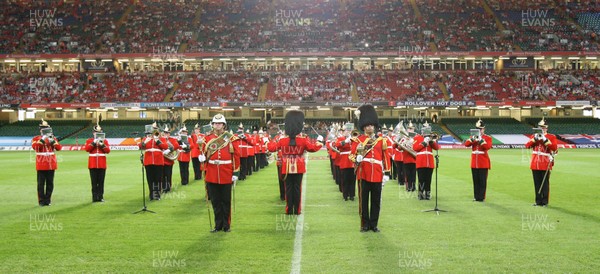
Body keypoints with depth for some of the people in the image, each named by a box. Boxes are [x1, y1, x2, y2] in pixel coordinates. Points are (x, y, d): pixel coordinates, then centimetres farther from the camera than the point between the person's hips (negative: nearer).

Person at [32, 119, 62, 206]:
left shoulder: (53, 138, 11)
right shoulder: (36, 139, 2)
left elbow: (59, 148, -3)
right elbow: (34, 146, -19)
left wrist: (53, 141, -16)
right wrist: (42, 140, -25)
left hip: (51, 165, 3)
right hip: (41, 165, -3)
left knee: (50, 183, 5)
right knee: (41, 184, -1)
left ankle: (48, 200, 13)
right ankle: (41, 201, 5)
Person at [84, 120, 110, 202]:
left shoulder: (105, 141, 10)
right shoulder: (89, 141, 7)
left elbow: (108, 151, -2)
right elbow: (87, 149, -10)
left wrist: (102, 144, -16)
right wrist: (94, 143, -17)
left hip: (102, 164, 1)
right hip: (93, 164, -1)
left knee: (101, 181, 2)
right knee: (94, 182, -2)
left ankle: (100, 197, 6)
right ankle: (94, 197, 1)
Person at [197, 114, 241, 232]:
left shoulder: (231, 138, -1)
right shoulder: (208, 138, 6)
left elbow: (236, 156, -1)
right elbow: (204, 153, 13)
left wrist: (235, 173, -5)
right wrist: (201, 157, -12)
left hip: (226, 175, -2)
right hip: (212, 175, 2)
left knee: (226, 201, 7)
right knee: (215, 201, 8)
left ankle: (226, 225, 18)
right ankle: (218, 225, 19)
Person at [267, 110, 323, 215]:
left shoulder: (283, 139, -6)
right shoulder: (304, 139, -9)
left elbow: (272, 147, 1)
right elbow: (314, 148, -3)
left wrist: (266, 141, 21)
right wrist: (319, 140, 16)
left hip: (287, 168, 1)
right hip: (299, 167, -1)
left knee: (288, 188, 6)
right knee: (297, 188, 5)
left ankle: (289, 210, 8)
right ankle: (297, 210, 7)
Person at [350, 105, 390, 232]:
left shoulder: (381, 140, 8)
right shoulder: (358, 140, 2)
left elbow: (385, 157, 9)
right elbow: (352, 155, -1)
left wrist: (386, 173, 5)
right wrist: (357, 158, -24)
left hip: (377, 175, 2)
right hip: (363, 174, -2)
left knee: (376, 201, 6)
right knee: (363, 200, 3)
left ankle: (374, 224, 16)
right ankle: (365, 224, 12)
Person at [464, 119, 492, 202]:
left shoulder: (488, 138, 0)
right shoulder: (472, 137, 11)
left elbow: (488, 147, -17)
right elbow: (466, 144, -5)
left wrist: (481, 139, -23)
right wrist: (472, 138, -20)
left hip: (483, 163, -3)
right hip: (474, 162, 3)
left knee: (482, 180, -3)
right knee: (475, 180, 7)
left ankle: (481, 197, 1)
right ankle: (476, 196, 13)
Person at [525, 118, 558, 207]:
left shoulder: (551, 137, 1)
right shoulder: (534, 136, 12)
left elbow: (554, 148, -14)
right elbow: (527, 145, -1)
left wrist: (545, 140, -19)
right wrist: (535, 138, -13)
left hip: (545, 164, -4)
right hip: (535, 163, 4)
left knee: (545, 183, -1)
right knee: (537, 183, 7)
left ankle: (545, 202, 6)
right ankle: (538, 201, 15)